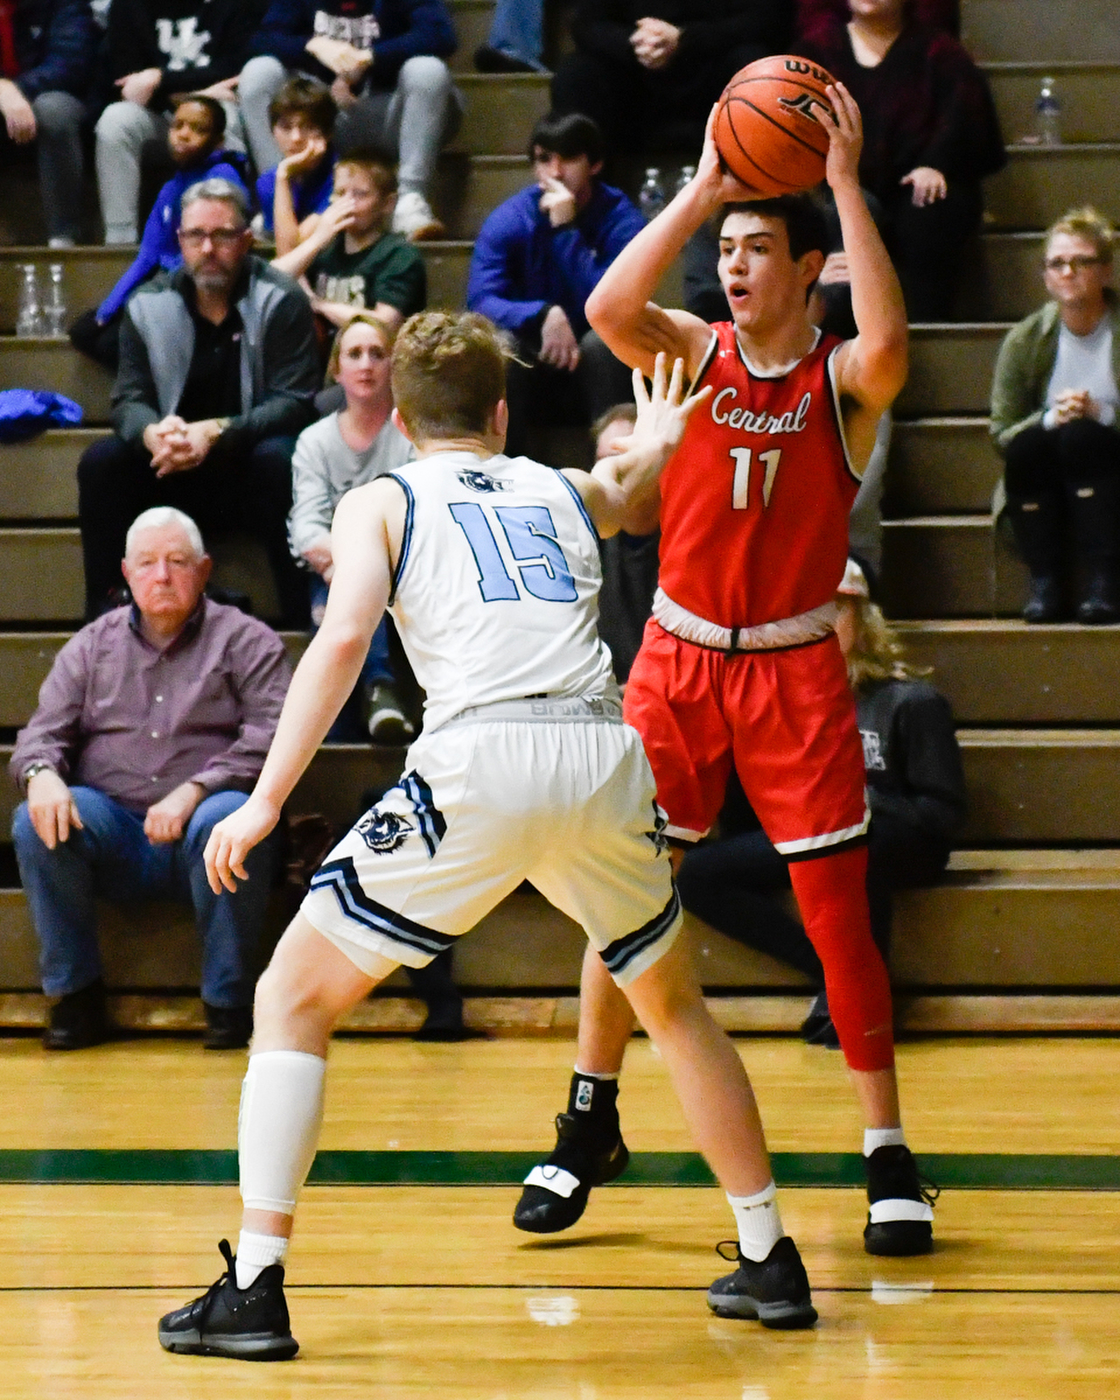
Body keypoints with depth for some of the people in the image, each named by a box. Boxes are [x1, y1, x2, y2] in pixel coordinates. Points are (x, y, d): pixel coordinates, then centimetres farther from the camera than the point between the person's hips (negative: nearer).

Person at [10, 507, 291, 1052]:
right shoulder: (92, 646, 18)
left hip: (201, 842, -3)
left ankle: (229, 1002, -21)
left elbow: (272, 737, -7)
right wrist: (41, 773, -14)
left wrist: (194, 791, -22)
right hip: (113, 833, 3)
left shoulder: (245, 641, 7)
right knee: (35, 822, -24)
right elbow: (44, 731, 12)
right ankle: (76, 996, -13)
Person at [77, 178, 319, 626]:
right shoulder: (148, 306, 1)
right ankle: (103, 617, -14)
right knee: (100, 463, -21)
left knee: (279, 458, -35)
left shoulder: (281, 302, -9)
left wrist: (216, 433, -32)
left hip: (249, 468, -3)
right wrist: (151, 433, -29)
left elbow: (293, 403, -16)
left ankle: (303, 618, -29)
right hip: (174, 472, 3)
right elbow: (129, 400, -3)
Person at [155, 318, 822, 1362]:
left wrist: (267, 800, -5)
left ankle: (255, 1287, -1)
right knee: (675, 1007, 28)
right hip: (604, 750, 4)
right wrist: (655, 444, 76)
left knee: (292, 999, 9)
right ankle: (769, 1261, 30)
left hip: (479, 763, -4)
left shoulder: (379, 503, 16)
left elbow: (345, 633, -3)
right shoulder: (571, 492, 27)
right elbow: (628, 488, 54)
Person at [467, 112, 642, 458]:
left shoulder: (620, 219, -11)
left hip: (598, 370, -1)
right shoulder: (508, 221, -6)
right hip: (533, 381, 1)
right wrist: (543, 314, -38)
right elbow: (480, 302, -19)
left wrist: (567, 230, -28)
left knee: (602, 342, -32)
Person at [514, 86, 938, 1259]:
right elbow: (607, 310, -21)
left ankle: (887, 1154, 8)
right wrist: (700, 191, -22)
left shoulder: (840, 379, -6)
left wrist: (845, 182, -30)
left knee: (837, 911, -2)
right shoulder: (697, 352, 0)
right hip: (678, 657, 2)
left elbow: (886, 346, -32)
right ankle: (591, 1124, 17)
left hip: (795, 672, -2)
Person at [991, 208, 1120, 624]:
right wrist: (1050, 418, -20)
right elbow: (1001, 434, -3)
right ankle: (1045, 584, -25)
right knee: (1028, 443, -29)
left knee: (1083, 436, -31)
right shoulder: (1025, 340, 1)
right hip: (1046, 494, 2)